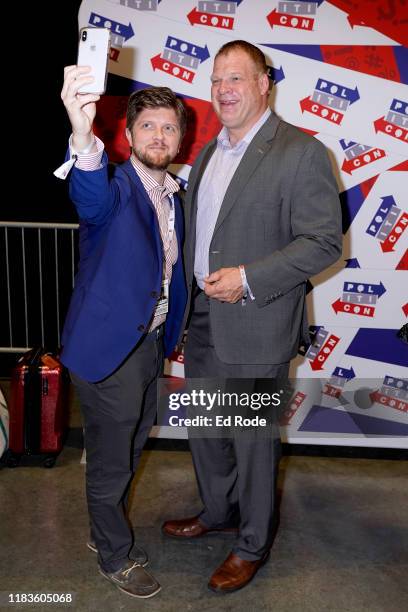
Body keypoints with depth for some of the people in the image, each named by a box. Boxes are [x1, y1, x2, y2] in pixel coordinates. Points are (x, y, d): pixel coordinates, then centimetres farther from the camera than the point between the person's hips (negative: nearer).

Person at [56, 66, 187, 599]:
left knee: (130, 450, 24)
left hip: (150, 343, 8)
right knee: (111, 461, 9)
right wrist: (83, 138, -63)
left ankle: (105, 531, 48)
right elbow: (92, 198, -44)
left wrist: (172, 333, 16)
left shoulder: (172, 196, 8)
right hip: (110, 347, -8)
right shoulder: (115, 187, -17)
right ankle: (116, 558, 33)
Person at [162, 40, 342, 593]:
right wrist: (186, 306, 14)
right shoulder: (207, 155, 12)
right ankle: (218, 512, 45)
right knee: (203, 427, 20)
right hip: (202, 320, 8)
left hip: (255, 328, -7)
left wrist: (248, 278, -23)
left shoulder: (302, 153, -12)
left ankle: (254, 544, 31)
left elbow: (324, 242, -16)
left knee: (252, 439, 8)